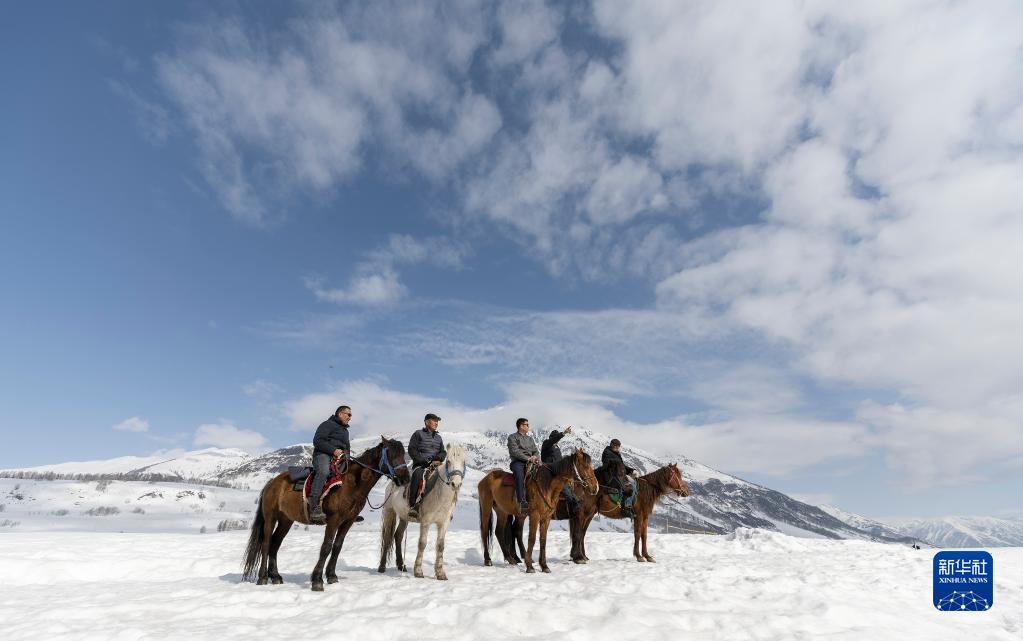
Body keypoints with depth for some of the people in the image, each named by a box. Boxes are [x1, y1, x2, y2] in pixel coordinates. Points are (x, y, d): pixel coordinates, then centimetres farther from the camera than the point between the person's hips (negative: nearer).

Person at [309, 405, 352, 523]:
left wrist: (346, 453, 14)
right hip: (323, 455, -8)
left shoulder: (345, 430, 30)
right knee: (323, 471, -38)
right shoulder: (328, 424, 3)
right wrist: (333, 450, -18)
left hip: (340, 459, 9)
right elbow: (317, 441, -10)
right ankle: (314, 507, -46)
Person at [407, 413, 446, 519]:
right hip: (420, 465, -5)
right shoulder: (418, 434, 6)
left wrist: (439, 458, -5)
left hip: (435, 465, 5)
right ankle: (413, 506, -39)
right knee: (418, 475, -39)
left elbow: (443, 452, 20)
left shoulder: (438, 437, 22)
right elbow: (412, 450, -3)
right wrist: (425, 461, -13)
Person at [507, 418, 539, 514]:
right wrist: (528, 458, -14)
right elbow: (514, 452, -6)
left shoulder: (530, 438, 28)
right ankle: (522, 502, -46)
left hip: (530, 462, 6)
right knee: (520, 474, -37)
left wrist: (535, 457, -3)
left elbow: (535, 451, 21)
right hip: (518, 462, -6)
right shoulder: (512, 437, 7)